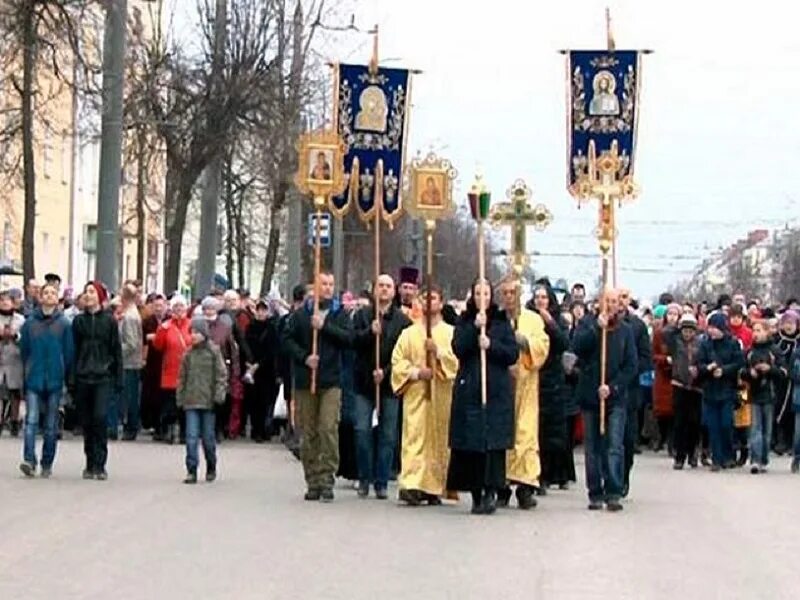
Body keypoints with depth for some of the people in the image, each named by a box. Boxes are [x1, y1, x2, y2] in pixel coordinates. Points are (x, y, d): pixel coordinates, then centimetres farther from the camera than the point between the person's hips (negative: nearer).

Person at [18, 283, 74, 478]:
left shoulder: (64, 324, 1)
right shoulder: (30, 323, 2)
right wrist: (29, 370, 6)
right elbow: (24, 350, 8)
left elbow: (69, 353, 4)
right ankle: (29, 460, -16)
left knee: (51, 425, 6)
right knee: (31, 420, -10)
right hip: (33, 381, 0)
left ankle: (47, 464, 13)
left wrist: (65, 377, 3)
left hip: (55, 381, 0)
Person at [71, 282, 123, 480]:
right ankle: (90, 464, 14)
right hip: (83, 378, 3)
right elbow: (74, 351, 11)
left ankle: (99, 465, -12)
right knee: (87, 421, 5)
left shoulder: (109, 320, 2)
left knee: (100, 417, -16)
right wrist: (72, 378, 7)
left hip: (103, 377, -3)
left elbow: (116, 351, 3)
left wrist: (118, 379, -1)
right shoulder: (79, 321, 8)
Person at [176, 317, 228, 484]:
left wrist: (219, 395, -10)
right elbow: (182, 377, 14)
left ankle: (211, 469, 22)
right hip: (191, 401, 2)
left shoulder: (214, 351, 0)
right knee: (191, 437, -6)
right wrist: (180, 398, 9)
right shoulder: (188, 354, 9)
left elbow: (221, 375, -1)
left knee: (208, 437, 5)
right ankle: (191, 471, -5)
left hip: (208, 401, -2)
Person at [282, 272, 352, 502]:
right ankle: (313, 482, 11)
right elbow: (288, 339, 3)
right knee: (308, 432, 5)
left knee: (329, 429, -11)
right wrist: (304, 357, -10)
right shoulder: (301, 314, 8)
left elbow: (348, 338, -6)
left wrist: (324, 326, -14)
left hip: (331, 381, -1)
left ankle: (326, 480, -8)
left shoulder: (340, 314, 7)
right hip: (305, 380, 1)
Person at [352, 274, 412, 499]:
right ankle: (364, 480, 9)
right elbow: (354, 341, -4)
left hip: (389, 383, -1)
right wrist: (370, 332, -21)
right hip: (364, 381, 1)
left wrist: (385, 371, -13)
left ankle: (381, 482, 9)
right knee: (362, 431, -3)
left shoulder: (403, 320, 2)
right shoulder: (362, 315, 7)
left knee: (388, 435, 2)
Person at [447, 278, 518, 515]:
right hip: (468, 389, 1)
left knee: (493, 441, -10)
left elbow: (513, 354, 2)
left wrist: (491, 345, -12)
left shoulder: (502, 322, 9)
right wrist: (475, 328, -14)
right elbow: (458, 349, -5)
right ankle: (476, 494, 4)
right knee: (469, 442, -2)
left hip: (497, 391, -1)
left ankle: (490, 492, -13)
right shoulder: (464, 322, 10)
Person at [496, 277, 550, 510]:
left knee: (525, 433, -7)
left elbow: (543, 345, -1)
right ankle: (502, 486, 3)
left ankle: (526, 485, -8)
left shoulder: (533, 319, 11)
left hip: (524, 385, 0)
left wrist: (523, 340, -15)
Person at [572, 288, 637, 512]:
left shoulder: (625, 331, 4)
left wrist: (612, 386, -10)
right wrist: (597, 328, -19)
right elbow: (577, 347, -12)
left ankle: (614, 493, -10)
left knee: (615, 447, -9)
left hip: (616, 396, -1)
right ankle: (595, 494, 11)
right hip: (590, 396, 1)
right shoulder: (588, 324, 5)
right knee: (592, 449, 5)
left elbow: (632, 366, 1)